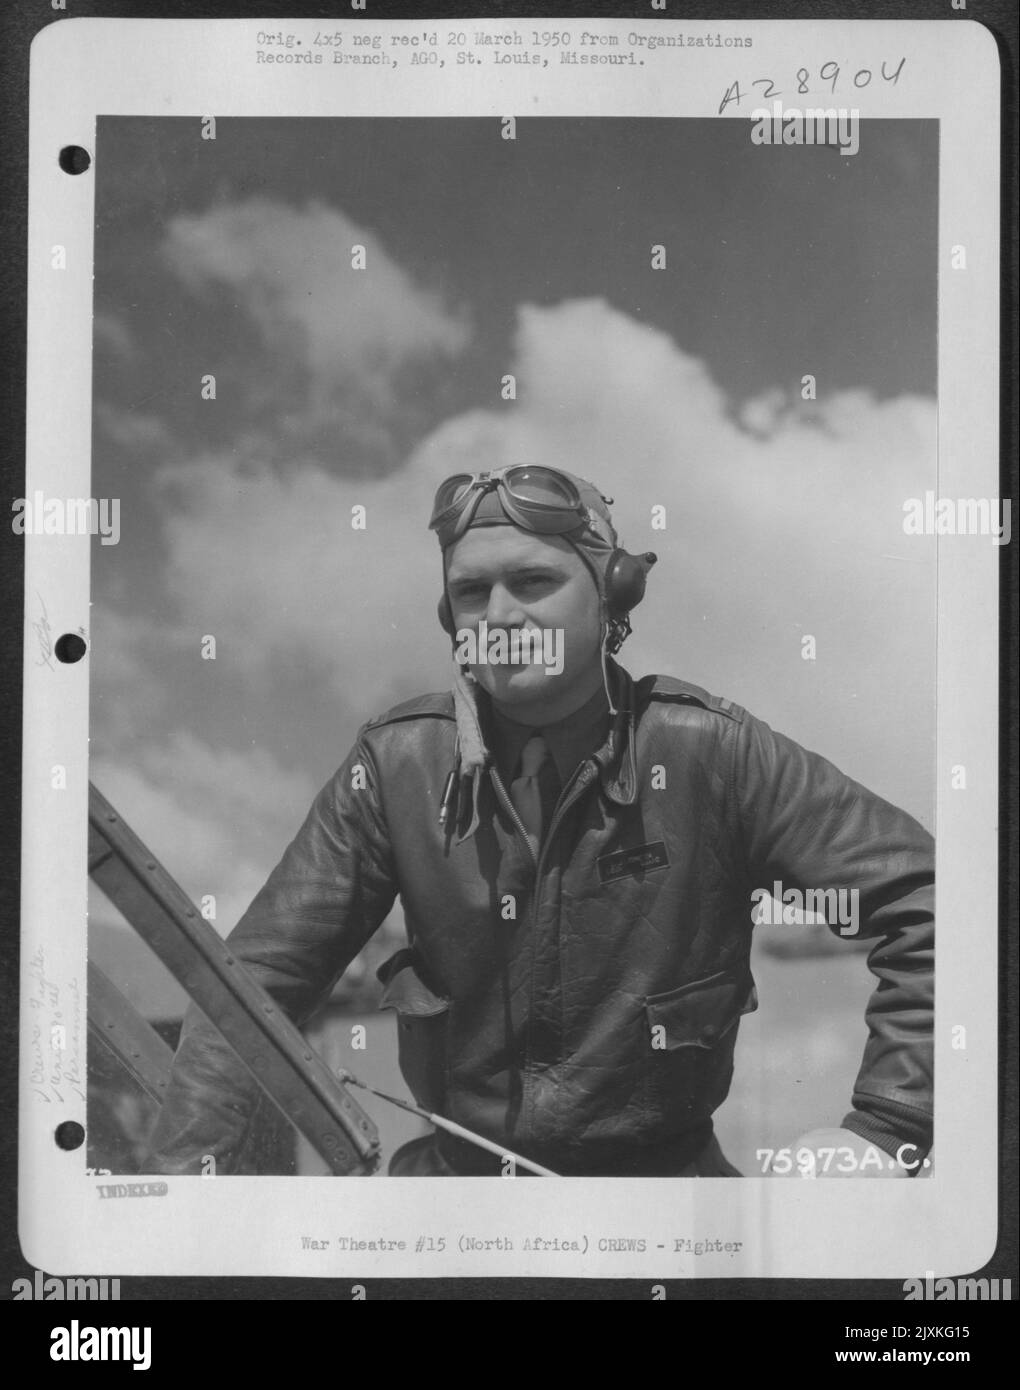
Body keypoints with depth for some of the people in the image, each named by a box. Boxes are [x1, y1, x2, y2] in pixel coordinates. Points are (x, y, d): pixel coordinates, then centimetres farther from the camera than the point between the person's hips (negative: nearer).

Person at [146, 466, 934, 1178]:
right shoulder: (397, 766, -6)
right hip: (456, 1167, 1)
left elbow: (920, 898, -11)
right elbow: (257, 978, -4)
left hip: (665, 1165, 0)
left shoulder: (709, 752, -13)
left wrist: (886, 1127, -18)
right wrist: (183, 1168, -15)